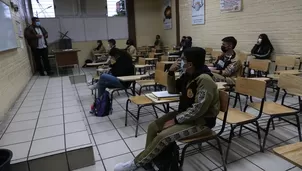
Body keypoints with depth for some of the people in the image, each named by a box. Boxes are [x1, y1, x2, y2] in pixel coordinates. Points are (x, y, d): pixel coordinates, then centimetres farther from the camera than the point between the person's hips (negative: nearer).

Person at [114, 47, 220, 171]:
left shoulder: (204, 80, -25)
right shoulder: (188, 75, 2)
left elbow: (198, 110, -27)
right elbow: (172, 90, 12)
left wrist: (175, 120, -20)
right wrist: (171, 73, -4)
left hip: (201, 121, -9)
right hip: (186, 114, 9)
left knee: (163, 136, -22)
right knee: (153, 127, -3)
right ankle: (147, 161, 9)